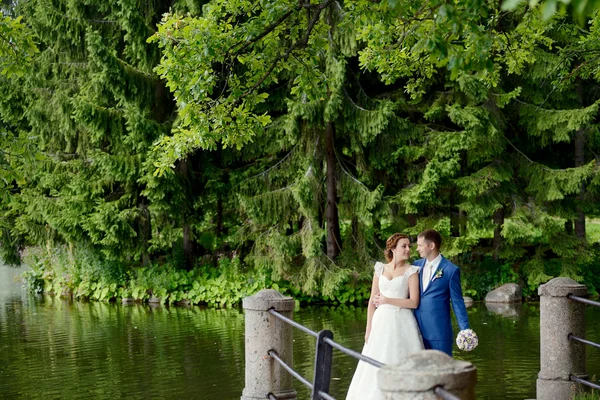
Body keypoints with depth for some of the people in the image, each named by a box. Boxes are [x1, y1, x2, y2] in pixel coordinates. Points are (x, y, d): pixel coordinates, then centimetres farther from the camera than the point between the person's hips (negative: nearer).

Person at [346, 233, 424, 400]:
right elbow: (372, 301, 9)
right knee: (377, 367, 3)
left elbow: (414, 302, -8)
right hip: (381, 322, 3)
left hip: (402, 323, -3)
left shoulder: (411, 271, 0)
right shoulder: (380, 269, 9)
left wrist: (387, 300, -9)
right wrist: (368, 329, 4)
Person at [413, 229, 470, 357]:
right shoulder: (417, 265, 9)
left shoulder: (451, 270, -6)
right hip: (416, 328, 5)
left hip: (439, 331, -5)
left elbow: (457, 302, -3)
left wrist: (465, 330, -6)